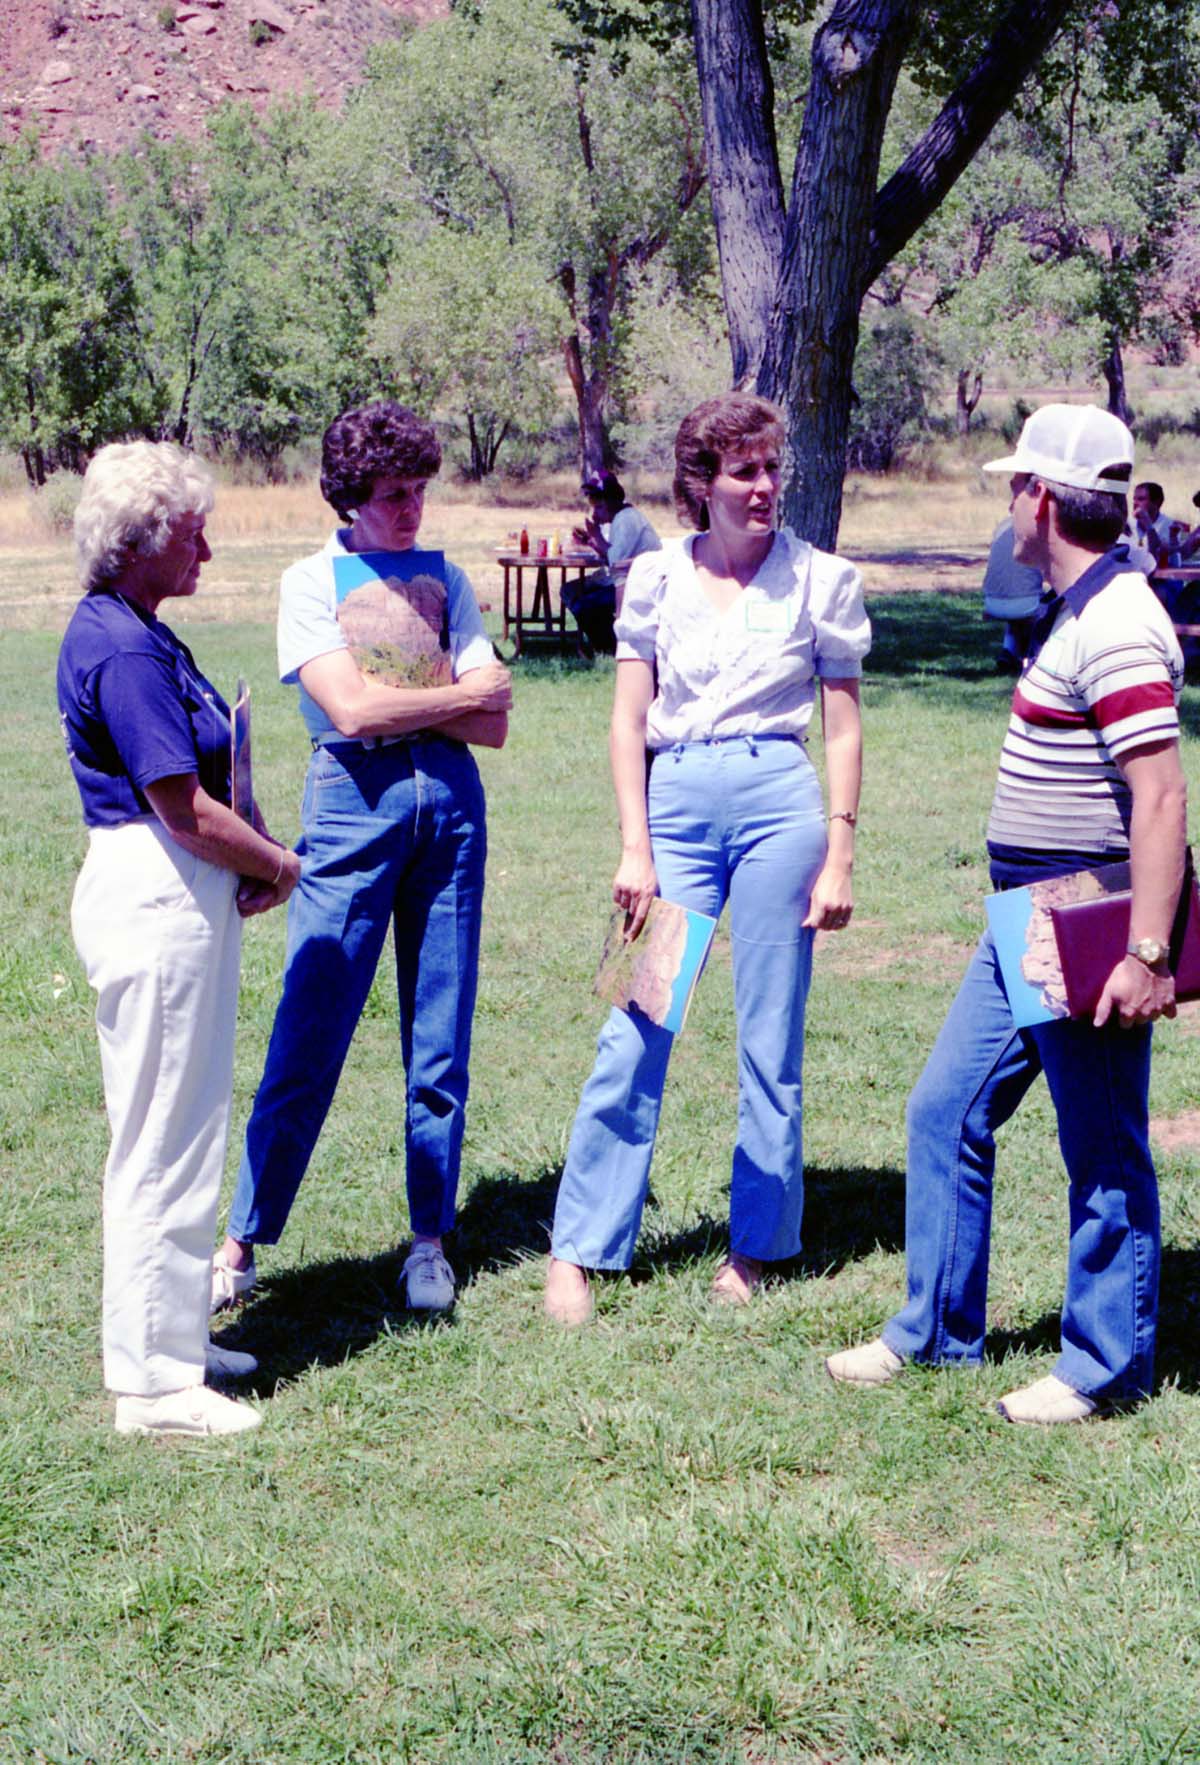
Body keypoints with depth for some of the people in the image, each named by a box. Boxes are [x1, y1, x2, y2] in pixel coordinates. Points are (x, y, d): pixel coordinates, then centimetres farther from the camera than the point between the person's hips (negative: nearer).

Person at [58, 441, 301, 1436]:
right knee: (164, 1140, -3)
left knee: (180, 1128, 19)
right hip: (157, 898, -11)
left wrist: (252, 861, 2)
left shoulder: (132, 635, 13)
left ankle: (171, 1338, 31)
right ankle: (154, 1380, 6)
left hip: (173, 895, 11)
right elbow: (186, 809, -21)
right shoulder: (123, 651, -18)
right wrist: (279, 863, -5)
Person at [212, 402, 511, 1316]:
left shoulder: (444, 579, 12)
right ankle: (242, 1241, 5)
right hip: (355, 794, -3)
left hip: (450, 798, 3)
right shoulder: (312, 581, 3)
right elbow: (351, 708, -11)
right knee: (310, 1035, -5)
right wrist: (459, 693, -2)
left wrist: (394, 694, -7)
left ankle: (430, 1240, 15)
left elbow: (492, 726, 4)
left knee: (442, 1042, 5)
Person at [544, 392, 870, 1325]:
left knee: (771, 1037, 4)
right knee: (636, 1031, -3)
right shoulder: (657, 576, 8)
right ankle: (577, 1251, 4)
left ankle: (755, 1248, 17)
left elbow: (843, 729, 6)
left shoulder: (822, 578, 5)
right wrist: (635, 848, -1)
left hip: (781, 799, -1)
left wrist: (839, 857, 1)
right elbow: (629, 721, 7)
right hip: (677, 802, 1)